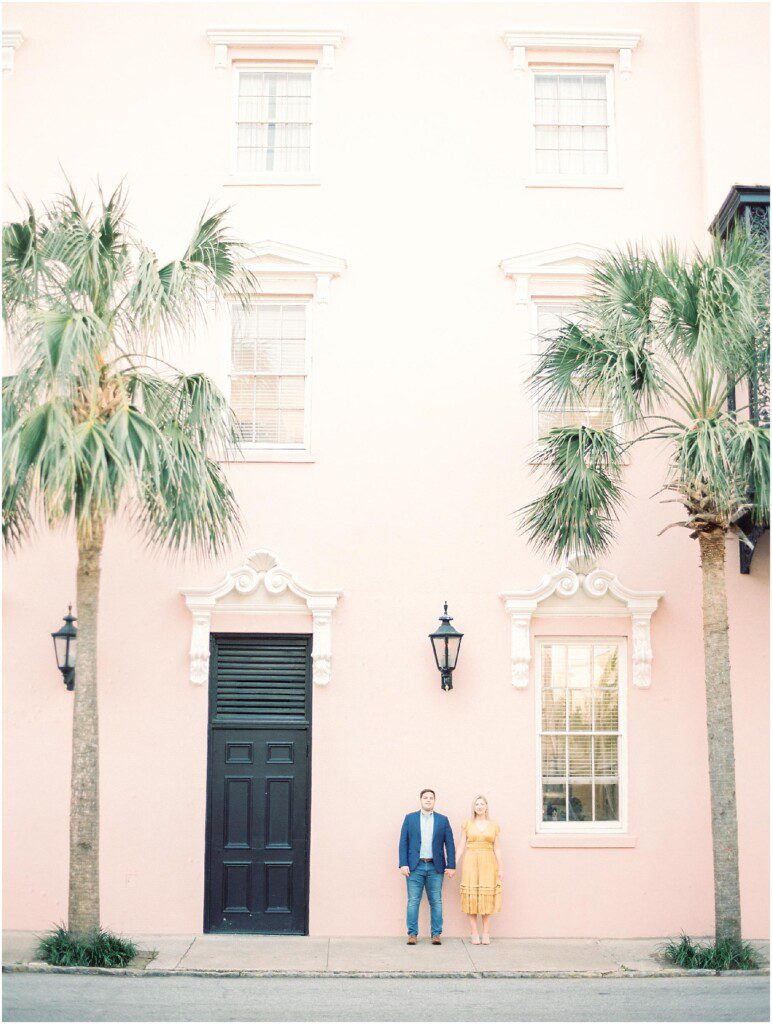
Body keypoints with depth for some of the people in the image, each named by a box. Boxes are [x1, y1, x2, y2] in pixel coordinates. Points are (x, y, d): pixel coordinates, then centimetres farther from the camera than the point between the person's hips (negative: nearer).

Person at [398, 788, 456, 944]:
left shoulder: (443, 820, 9)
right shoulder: (410, 818, 7)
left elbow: (450, 844, 6)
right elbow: (403, 842, 3)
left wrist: (451, 866, -2)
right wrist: (403, 864, -6)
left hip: (435, 867, 1)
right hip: (415, 867, -1)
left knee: (436, 902, 2)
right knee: (413, 901, -1)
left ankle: (436, 934, 7)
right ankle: (412, 934, 5)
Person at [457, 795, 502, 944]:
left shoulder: (494, 826, 9)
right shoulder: (467, 824, 7)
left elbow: (496, 849, 8)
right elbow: (461, 847, 5)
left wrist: (500, 869, 2)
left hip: (488, 864, 1)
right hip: (471, 863, -1)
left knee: (487, 898, -1)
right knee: (471, 898, -4)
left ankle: (486, 934, 2)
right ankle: (474, 933, 0)